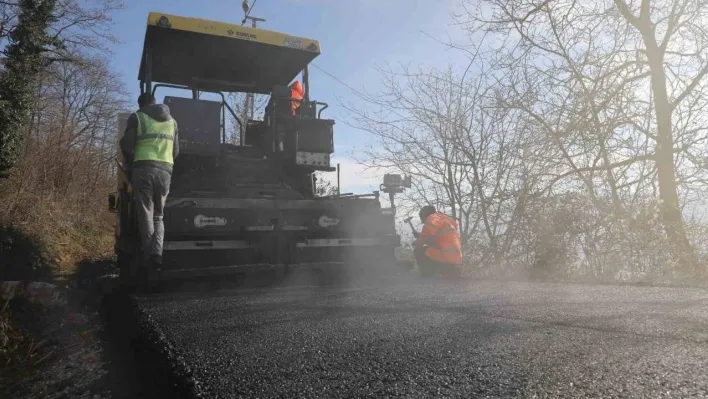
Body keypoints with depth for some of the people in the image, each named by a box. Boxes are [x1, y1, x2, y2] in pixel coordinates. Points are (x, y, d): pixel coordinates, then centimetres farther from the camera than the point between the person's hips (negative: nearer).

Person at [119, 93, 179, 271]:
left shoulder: (137, 117, 9)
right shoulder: (172, 121, 21)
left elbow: (126, 144, 3)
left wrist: (130, 166, 17)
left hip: (144, 168, -3)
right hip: (166, 170, 3)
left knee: (146, 214, 0)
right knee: (158, 215, 10)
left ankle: (149, 254, -9)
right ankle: (157, 253, -7)